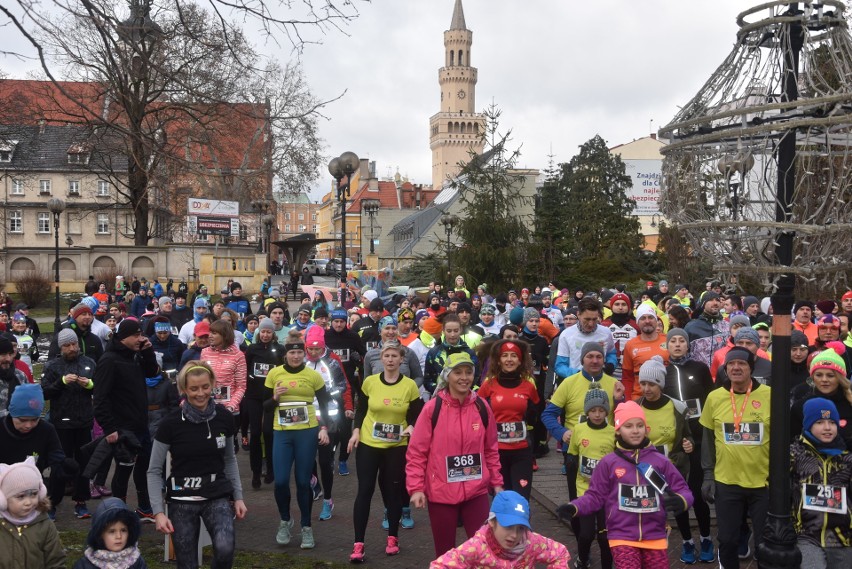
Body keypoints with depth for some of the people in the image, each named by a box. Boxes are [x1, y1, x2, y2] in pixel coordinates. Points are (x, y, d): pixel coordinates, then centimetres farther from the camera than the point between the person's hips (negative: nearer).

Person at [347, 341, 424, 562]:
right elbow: (361, 410, 7)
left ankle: (393, 537, 26)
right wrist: (356, 430, -6)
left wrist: (411, 427, -21)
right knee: (365, 490, -2)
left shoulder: (410, 385, -6)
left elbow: (417, 416, -1)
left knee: (394, 490, 9)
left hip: (397, 446, 0)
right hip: (368, 443, 0)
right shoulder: (369, 382, -2)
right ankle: (358, 544, 2)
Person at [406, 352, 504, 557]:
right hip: (441, 493, -2)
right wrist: (416, 487, -11)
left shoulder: (482, 407, 1)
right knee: (446, 553, 8)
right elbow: (416, 451, -5)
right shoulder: (433, 408, -8)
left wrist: (496, 482, 12)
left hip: (476, 492, 2)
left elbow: (491, 449, 12)